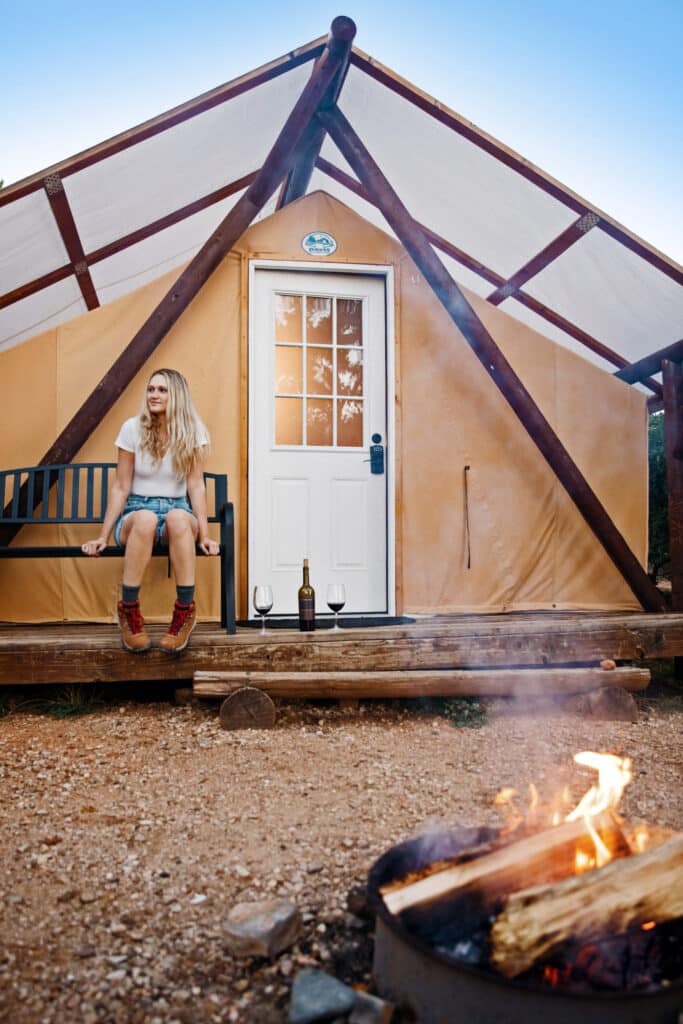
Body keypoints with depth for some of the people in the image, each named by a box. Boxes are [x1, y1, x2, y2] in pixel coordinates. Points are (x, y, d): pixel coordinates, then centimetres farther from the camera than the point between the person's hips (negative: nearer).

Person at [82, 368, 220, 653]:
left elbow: (196, 486, -5)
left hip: (178, 513, 0)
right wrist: (103, 536, -3)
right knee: (146, 518, -38)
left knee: (178, 517, -38)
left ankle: (185, 612, -27)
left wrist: (204, 535, -13)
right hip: (136, 513, 0)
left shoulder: (193, 431, -1)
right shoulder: (133, 428, -1)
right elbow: (121, 488, 0)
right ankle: (129, 610, -23)